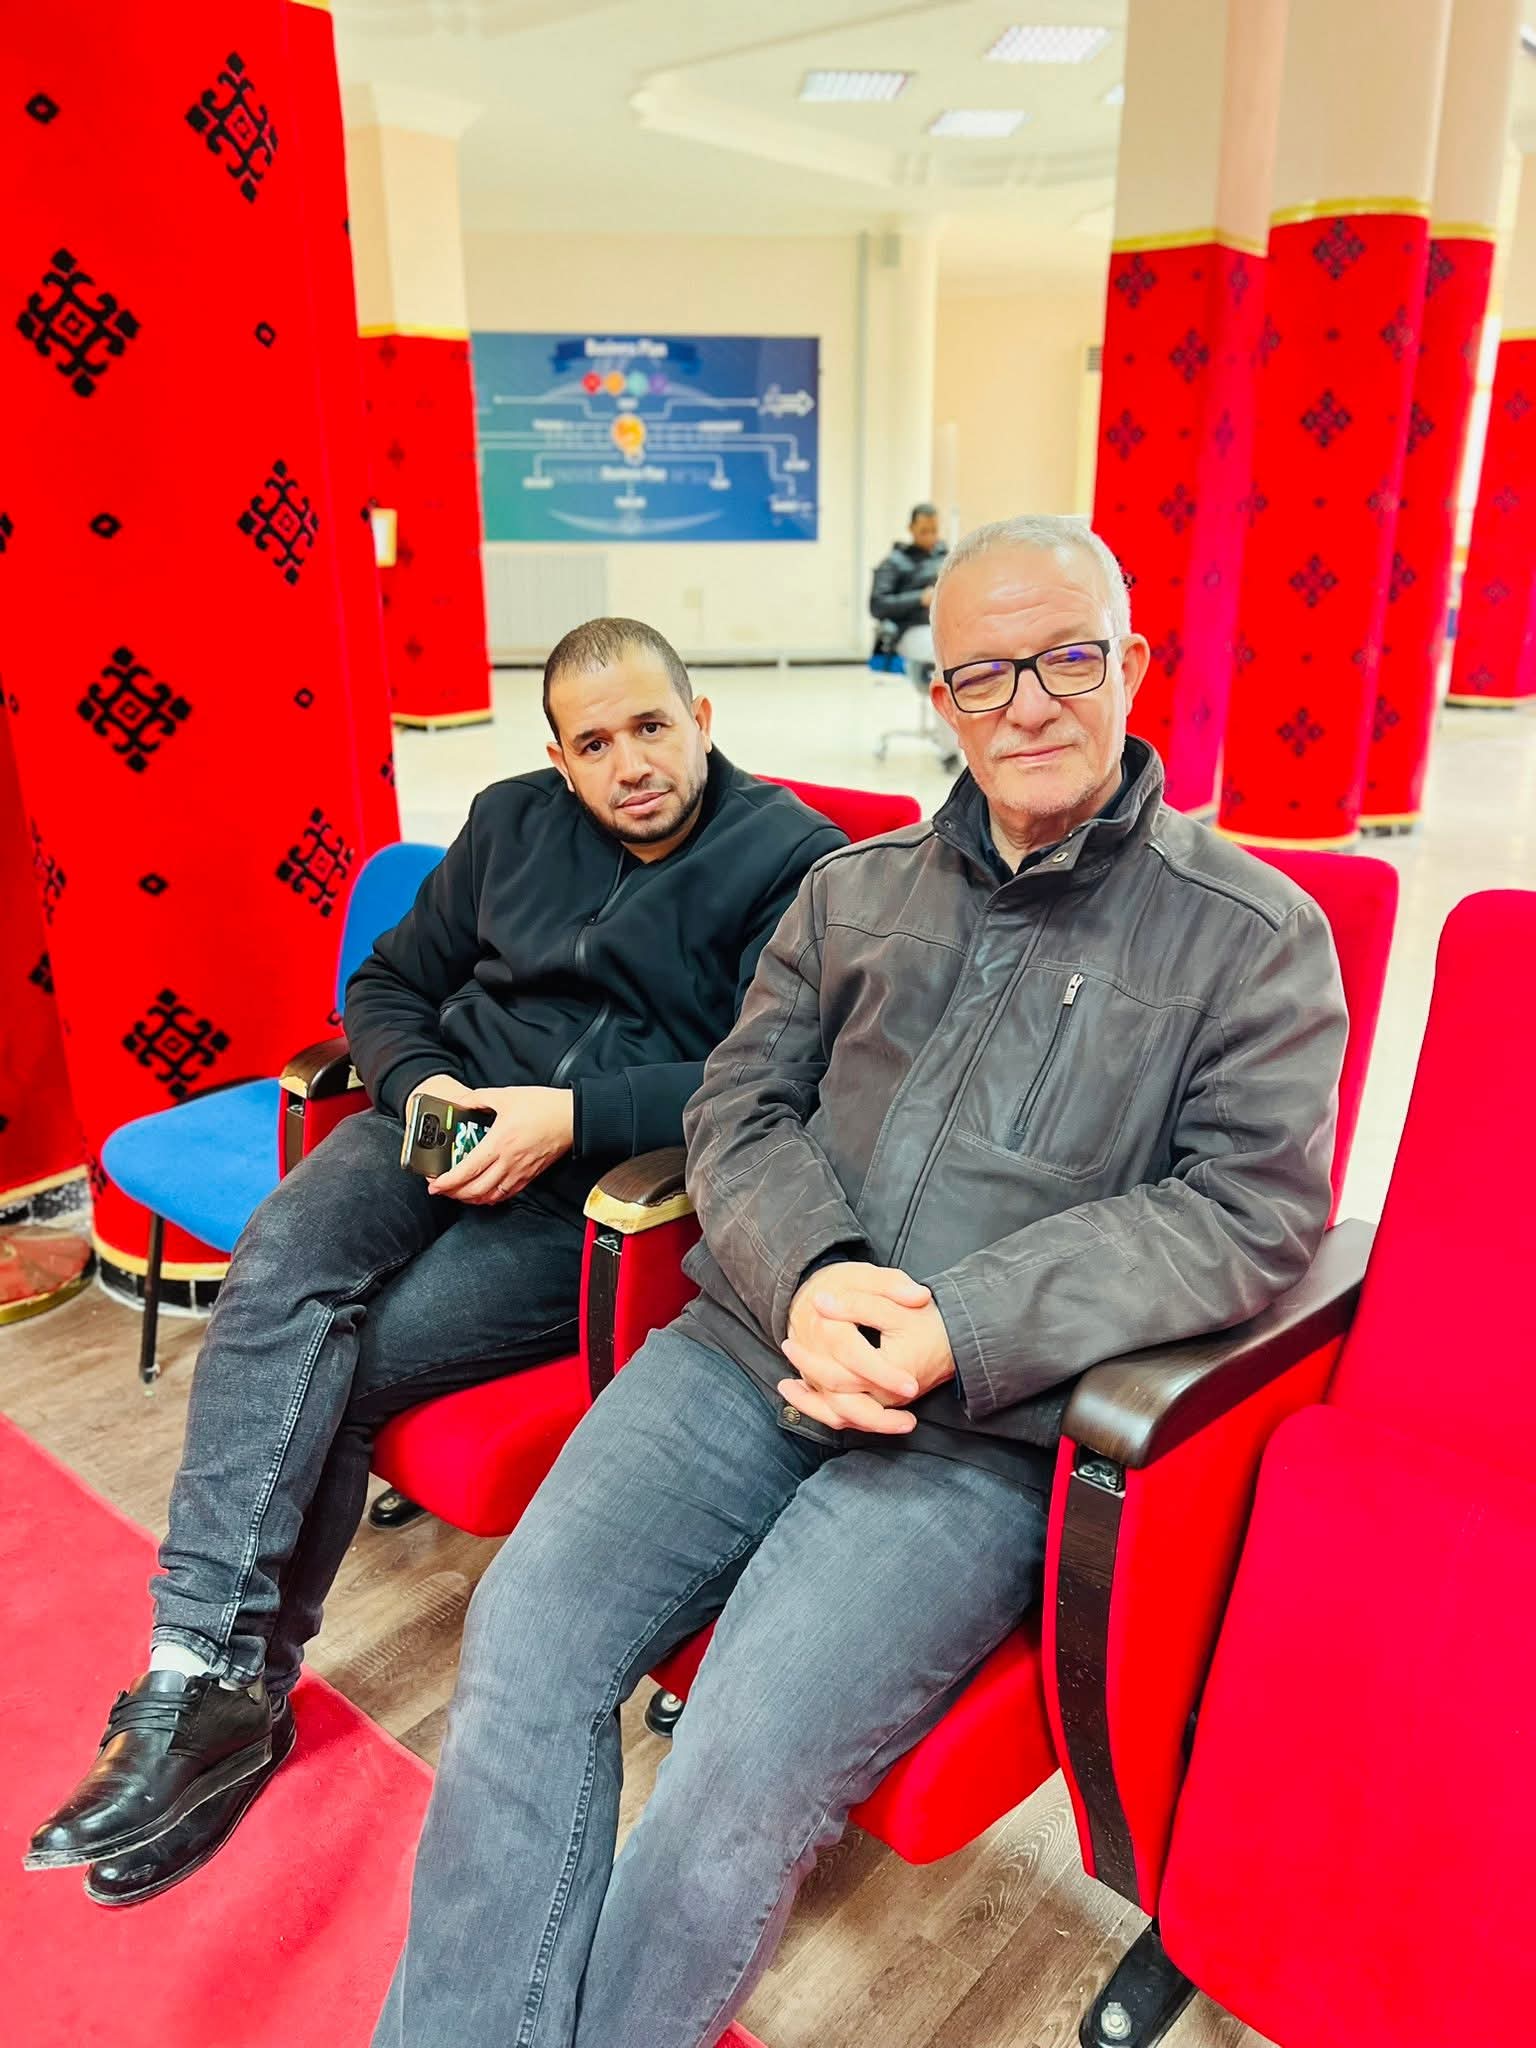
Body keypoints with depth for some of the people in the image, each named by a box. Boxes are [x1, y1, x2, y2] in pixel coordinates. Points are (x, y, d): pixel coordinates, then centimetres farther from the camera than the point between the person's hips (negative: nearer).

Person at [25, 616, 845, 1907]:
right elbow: (390, 985, 18)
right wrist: (420, 1085, -4)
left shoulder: (795, 859, -3)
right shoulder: (514, 821, 15)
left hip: (609, 1186, -4)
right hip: (457, 1118, 5)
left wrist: (573, 1115, -21)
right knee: (284, 1259, -25)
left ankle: (234, 1685, 2)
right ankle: (204, 1675, -20)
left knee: (336, 1361, -19)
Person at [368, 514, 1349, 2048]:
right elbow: (741, 1099, 11)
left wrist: (965, 1332, -16)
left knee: (743, 1782, -19)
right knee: (521, 1643, -13)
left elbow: (1251, 1209, -6)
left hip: (983, 1428, -3)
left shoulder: (1256, 934, 2)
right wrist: (806, 1275, -12)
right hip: (751, 1343, 4)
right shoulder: (853, 888, 14)